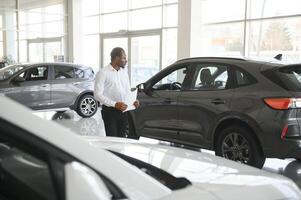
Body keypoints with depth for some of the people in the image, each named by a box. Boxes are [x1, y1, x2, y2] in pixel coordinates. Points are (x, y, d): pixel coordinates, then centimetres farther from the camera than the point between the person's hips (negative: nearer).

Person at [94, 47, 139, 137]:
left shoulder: (124, 71, 12)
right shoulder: (103, 73, -9)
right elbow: (98, 94, -15)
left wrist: (133, 101, -1)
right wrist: (115, 104, -23)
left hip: (123, 111, 6)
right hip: (110, 111, -6)